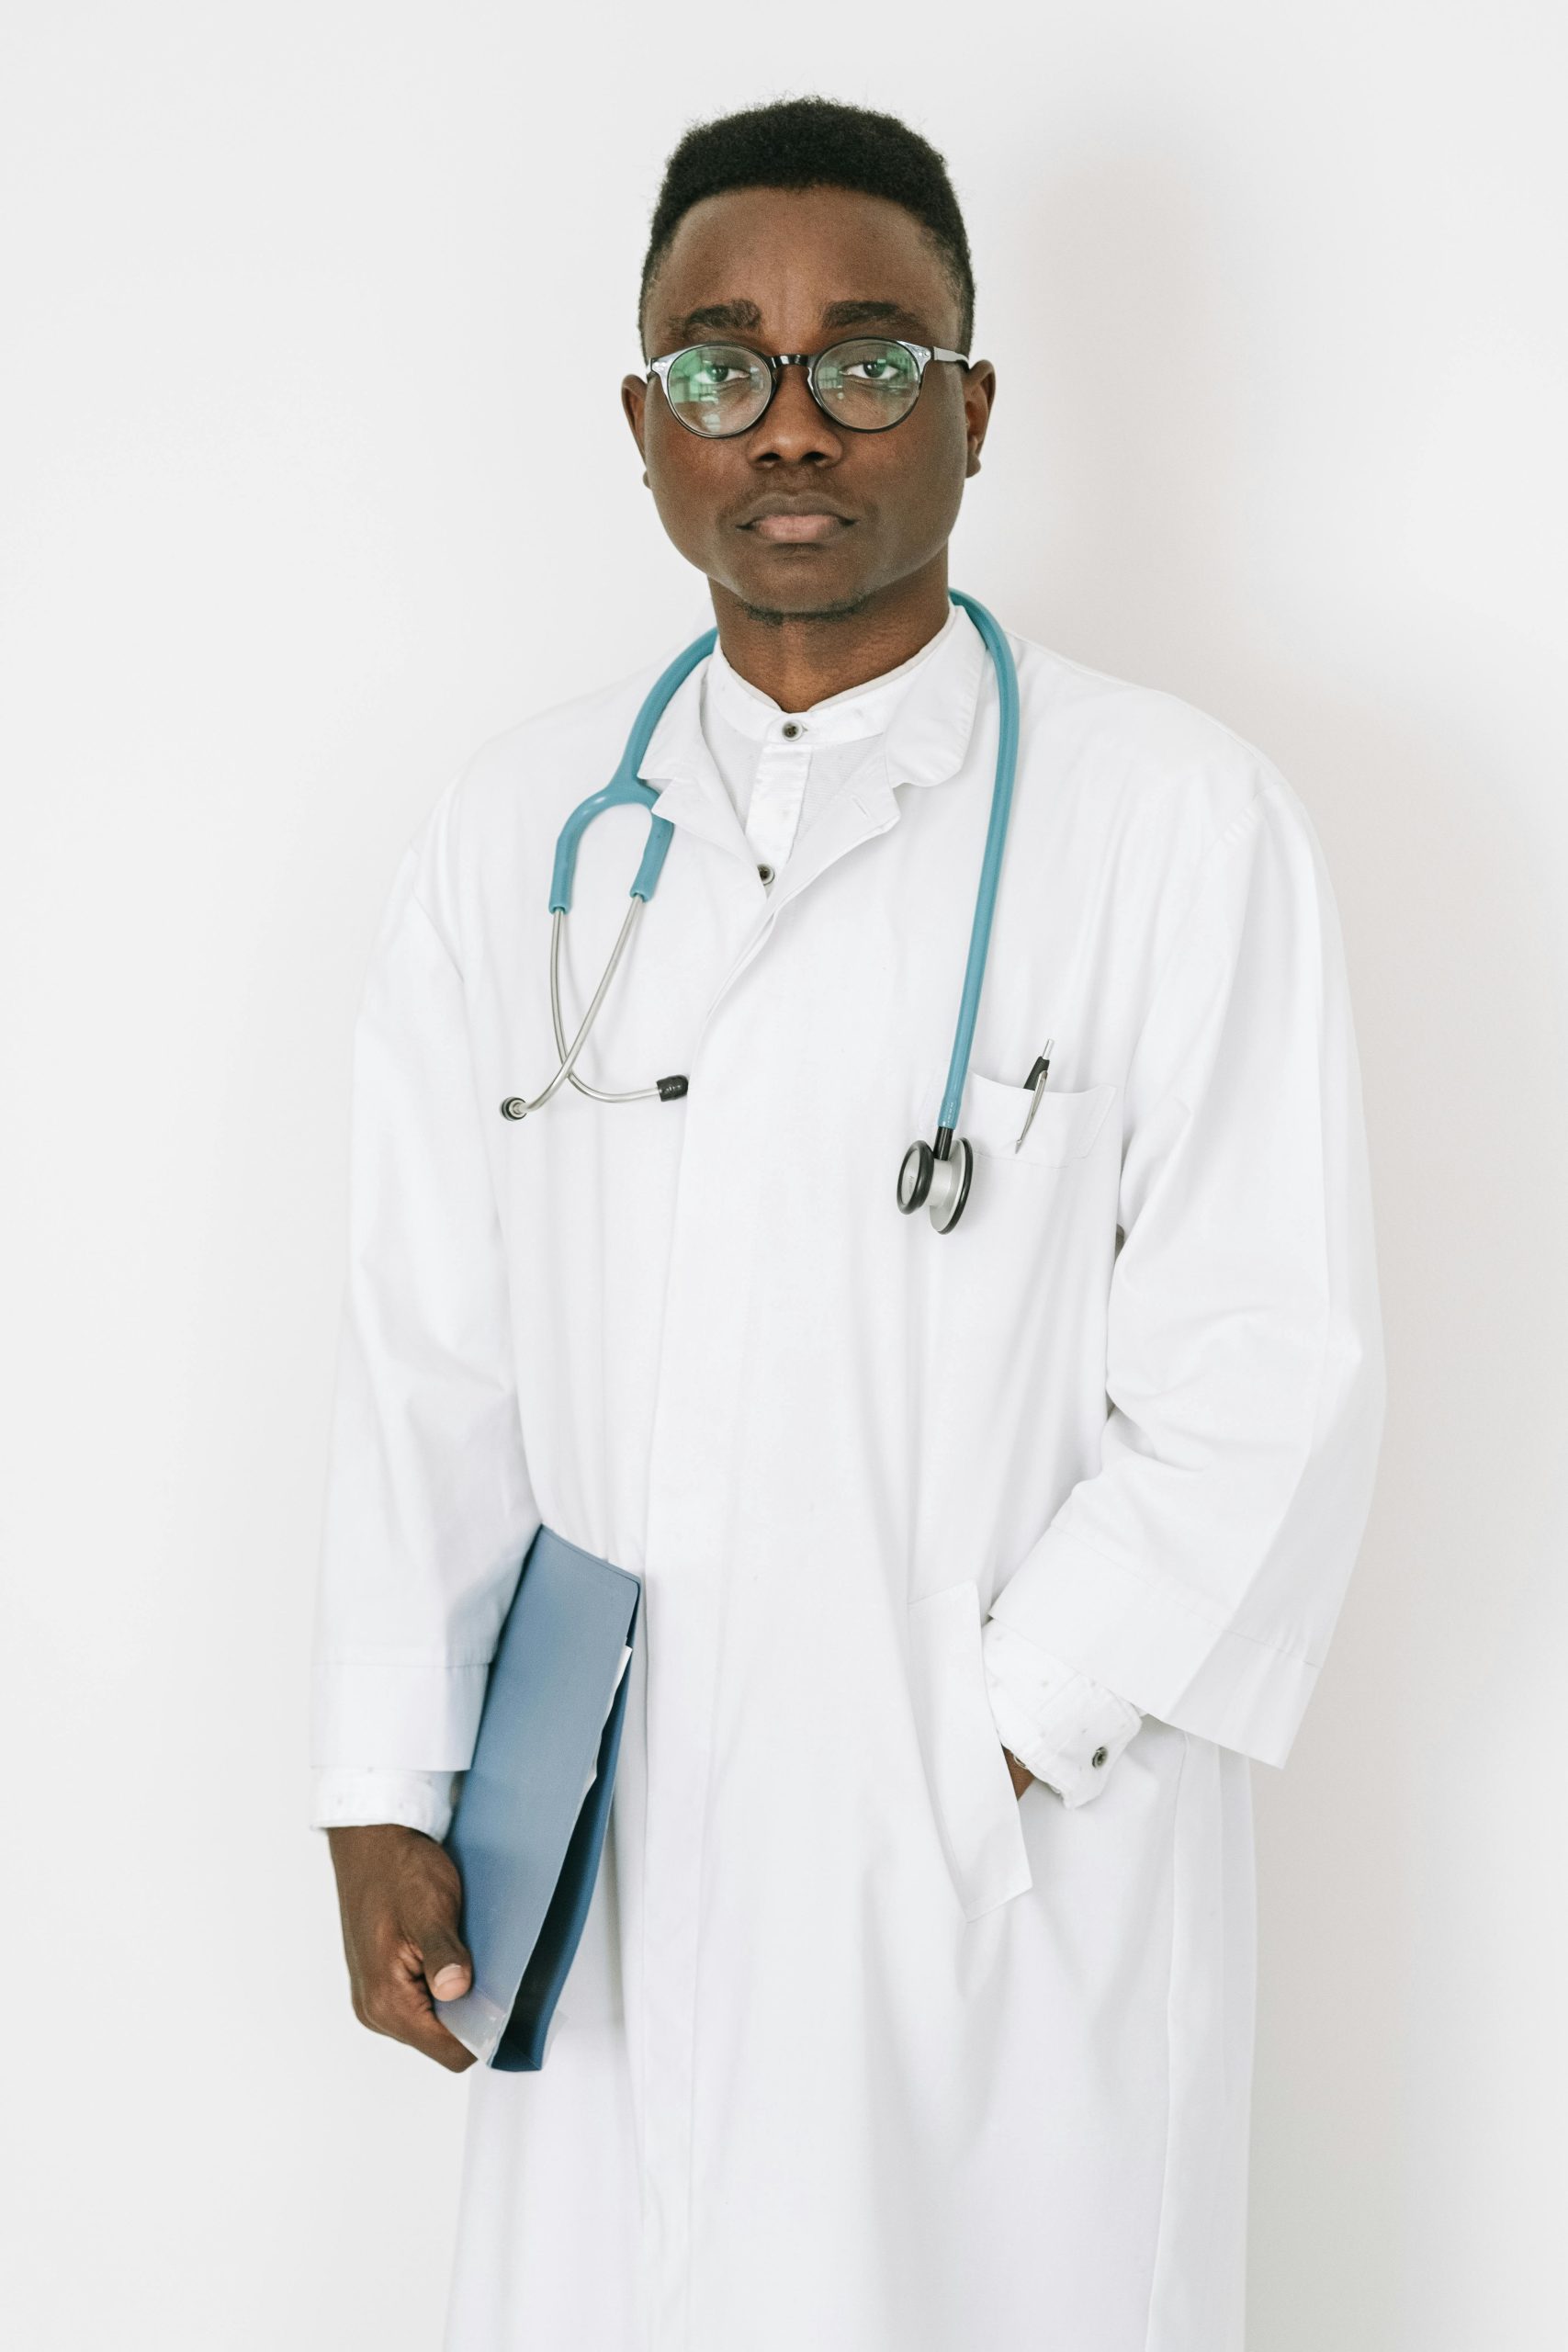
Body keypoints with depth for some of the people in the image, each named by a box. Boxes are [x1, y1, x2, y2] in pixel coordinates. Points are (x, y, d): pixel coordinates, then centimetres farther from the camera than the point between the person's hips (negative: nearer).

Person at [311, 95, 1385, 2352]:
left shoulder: (1181, 827, -6)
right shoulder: (511, 838, 6)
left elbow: (1273, 1382, -9)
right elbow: (431, 1356, 6)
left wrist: (984, 1749, -11)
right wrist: (387, 1804, 4)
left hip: (1021, 1858, -3)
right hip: (619, 1875, 3)